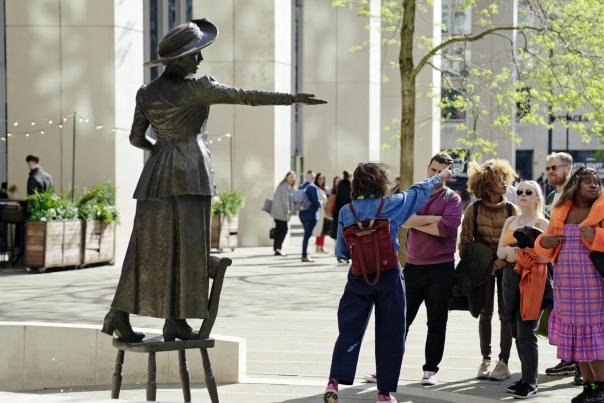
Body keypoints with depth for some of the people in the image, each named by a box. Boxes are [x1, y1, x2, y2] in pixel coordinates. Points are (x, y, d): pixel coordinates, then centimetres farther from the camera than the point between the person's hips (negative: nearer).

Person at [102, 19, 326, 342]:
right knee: (186, 246, -1)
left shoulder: (146, 93, 9)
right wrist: (292, 98, -4)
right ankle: (176, 320, -2)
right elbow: (246, 96, -8)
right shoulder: (196, 89, -7)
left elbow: (136, 138, 12)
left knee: (148, 247, 7)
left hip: (156, 175, 6)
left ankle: (119, 315, 1)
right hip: (189, 173, -6)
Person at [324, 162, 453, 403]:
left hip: (358, 277, 2)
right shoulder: (390, 205, -5)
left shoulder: (346, 212, 0)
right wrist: (440, 177, 27)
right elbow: (418, 193, 11)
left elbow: (341, 251, 6)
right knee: (390, 335, 7)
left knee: (349, 331, 6)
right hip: (389, 277, -2)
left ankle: (334, 381, -10)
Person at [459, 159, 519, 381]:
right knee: (485, 313, 5)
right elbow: (464, 241, 2)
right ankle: (485, 360, 15)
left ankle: (503, 362, 3)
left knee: (505, 314, -2)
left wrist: (499, 263, -14)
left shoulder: (511, 210, 0)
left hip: (505, 265, 0)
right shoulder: (473, 210, 0)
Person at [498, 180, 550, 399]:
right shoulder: (510, 221, 16)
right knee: (516, 331, 7)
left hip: (532, 278, -6)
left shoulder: (542, 223, -2)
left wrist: (521, 251, -18)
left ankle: (530, 383, -6)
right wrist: (508, 251, -11)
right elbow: (499, 252, 11)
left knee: (526, 332, -10)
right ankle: (526, 377, 16)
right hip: (510, 276, 6)